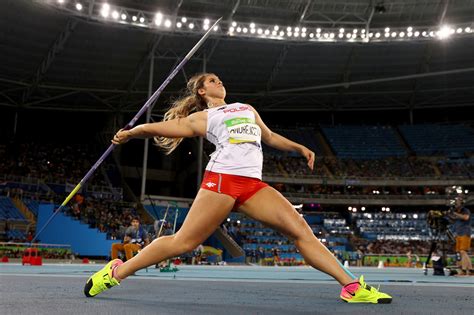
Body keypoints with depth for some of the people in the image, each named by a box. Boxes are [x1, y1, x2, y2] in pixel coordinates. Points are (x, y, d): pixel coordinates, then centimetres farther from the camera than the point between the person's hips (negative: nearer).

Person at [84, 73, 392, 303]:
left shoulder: (246, 108, 31)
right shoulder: (202, 117, 14)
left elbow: (269, 136, 40)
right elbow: (165, 127, 12)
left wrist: (299, 147, 34)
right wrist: (131, 132, 6)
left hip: (254, 185, 5)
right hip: (222, 180, -5)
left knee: (301, 230, -7)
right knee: (183, 242, -8)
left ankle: (352, 286, -7)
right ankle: (116, 272, 6)